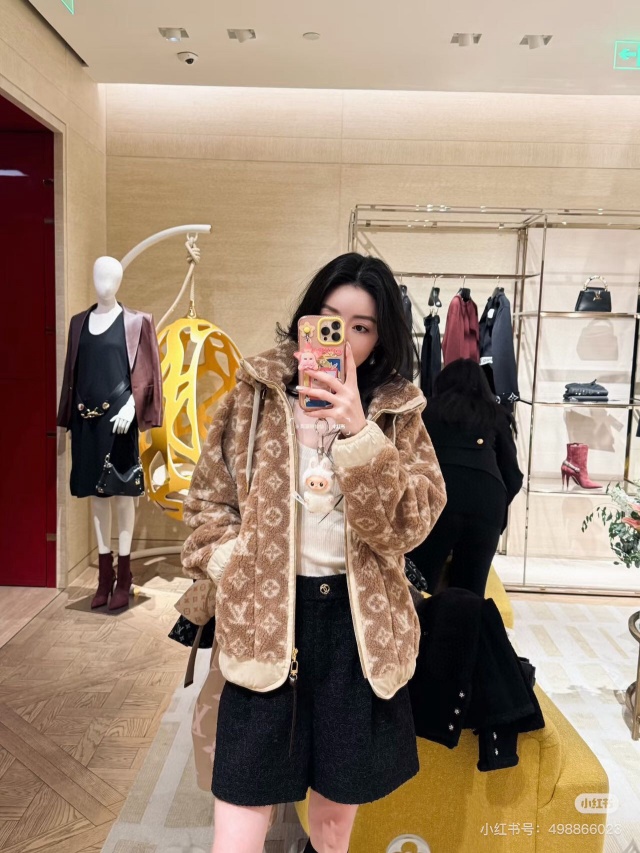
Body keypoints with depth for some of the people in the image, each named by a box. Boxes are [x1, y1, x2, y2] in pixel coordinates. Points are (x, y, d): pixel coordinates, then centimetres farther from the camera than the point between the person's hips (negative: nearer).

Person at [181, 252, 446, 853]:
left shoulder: (397, 414, 0)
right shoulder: (255, 395, -1)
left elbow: (407, 526, -12)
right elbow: (207, 500, 6)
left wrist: (360, 433, -23)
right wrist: (240, 571, -8)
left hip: (358, 623, 1)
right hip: (266, 617, -1)